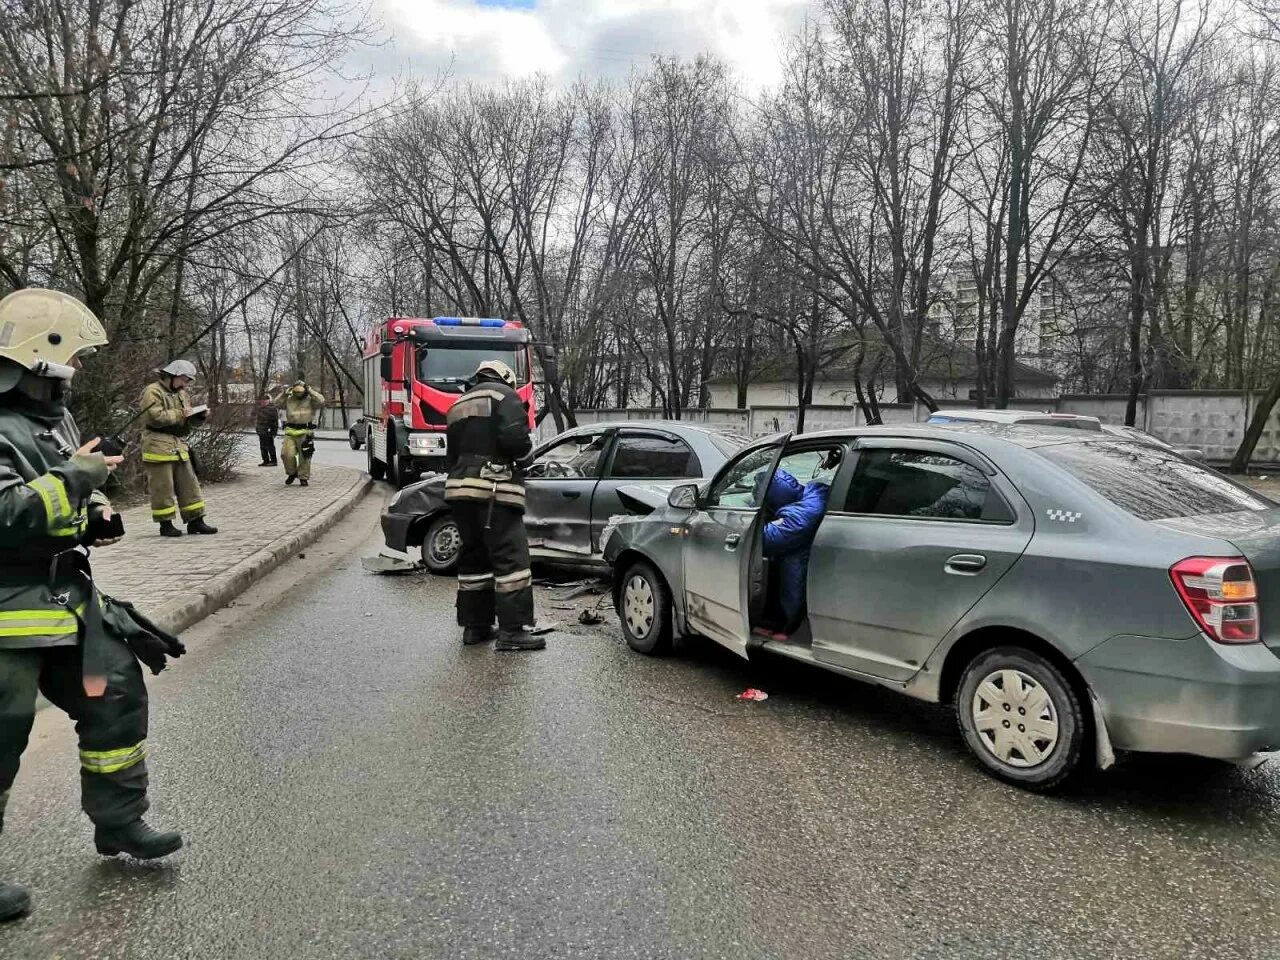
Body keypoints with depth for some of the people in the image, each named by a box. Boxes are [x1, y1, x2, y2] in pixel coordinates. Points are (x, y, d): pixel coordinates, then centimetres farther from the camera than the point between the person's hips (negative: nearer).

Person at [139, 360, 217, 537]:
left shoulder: (180, 393, 21)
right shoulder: (153, 392, -8)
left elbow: (187, 421, 27)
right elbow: (156, 417, -21)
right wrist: (180, 414, -13)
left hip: (179, 447, 8)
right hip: (159, 447, -8)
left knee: (189, 485, 7)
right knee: (163, 488, -2)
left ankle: (195, 522, 11)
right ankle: (166, 525, 6)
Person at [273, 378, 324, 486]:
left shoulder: (310, 400, 2)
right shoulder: (289, 400, 13)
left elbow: (321, 401, -16)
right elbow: (276, 403, 5)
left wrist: (310, 391, -13)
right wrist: (285, 393, -3)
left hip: (305, 433, -3)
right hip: (290, 432, 3)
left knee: (304, 457, 0)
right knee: (287, 454, -10)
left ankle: (303, 478, 13)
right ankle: (292, 473, 14)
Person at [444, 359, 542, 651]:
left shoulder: (459, 404, 25)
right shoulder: (504, 395, 0)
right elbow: (514, 439, -16)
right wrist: (525, 449, 3)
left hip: (459, 487, 8)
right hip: (493, 489, -8)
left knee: (474, 557, 15)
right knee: (511, 557, -8)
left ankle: (474, 626, 19)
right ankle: (512, 631, -11)